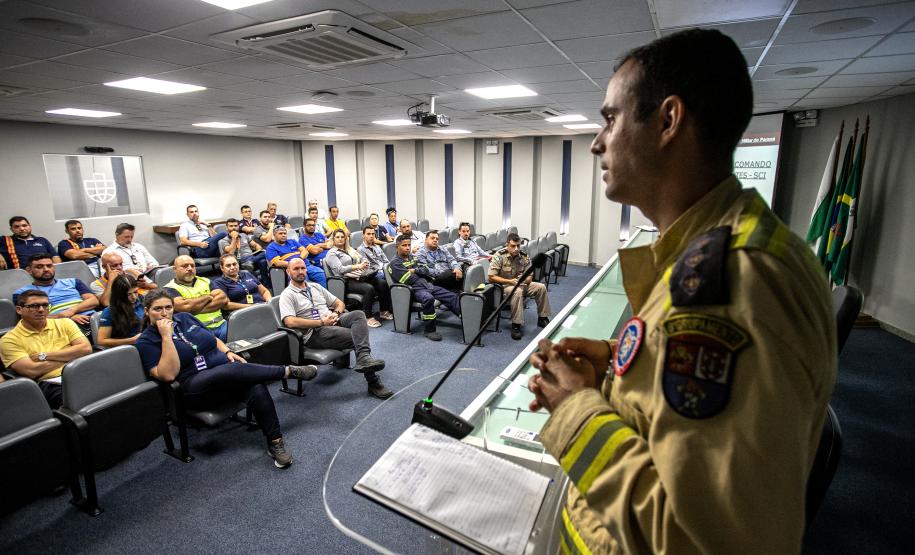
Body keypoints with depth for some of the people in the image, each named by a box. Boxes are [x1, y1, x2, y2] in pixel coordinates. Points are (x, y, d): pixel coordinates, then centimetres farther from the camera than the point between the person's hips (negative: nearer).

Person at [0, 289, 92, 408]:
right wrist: (71, 355, 3)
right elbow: (32, 371, -4)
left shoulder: (64, 323, 19)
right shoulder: (10, 340, 10)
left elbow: (86, 349, 4)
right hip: (51, 384, -3)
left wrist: (44, 356, 1)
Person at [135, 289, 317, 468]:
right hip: (196, 388, -5)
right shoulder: (145, 342, 0)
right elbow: (168, 374, -15)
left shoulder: (184, 318, 14)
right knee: (234, 370, -36)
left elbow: (213, 339, 24)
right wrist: (166, 337, -17)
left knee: (257, 390, -27)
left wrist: (228, 352, 4)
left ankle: (275, 442, -19)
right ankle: (288, 371, -19)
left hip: (228, 370, 5)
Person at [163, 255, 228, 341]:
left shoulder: (205, 281, 19)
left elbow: (223, 298, 2)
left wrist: (196, 309, -6)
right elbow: (184, 307, -14)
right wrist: (208, 297, 0)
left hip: (220, 324, 5)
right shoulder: (169, 289, 5)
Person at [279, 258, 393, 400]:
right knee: (357, 336, -26)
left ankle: (364, 359, -43)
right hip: (314, 333, -6)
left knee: (358, 314, -27)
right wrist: (322, 322, -16)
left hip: (333, 322, 6)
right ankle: (373, 382, -25)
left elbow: (340, 303, 25)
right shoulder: (287, 295, 2)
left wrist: (336, 313, -1)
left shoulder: (316, 287, 23)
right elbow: (290, 322, -16)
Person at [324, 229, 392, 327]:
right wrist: (357, 266, -22)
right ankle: (367, 317, -25)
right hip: (348, 281, -7)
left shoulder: (351, 250, 27)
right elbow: (340, 269, -11)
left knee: (383, 283, -17)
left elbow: (363, 259, 22)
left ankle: (384, 311, -7)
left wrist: (365, 263, -4)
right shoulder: (332, 253, 4)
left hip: (361, 277, 7)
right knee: (369, 288, -33)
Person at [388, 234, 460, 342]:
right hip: (415, 289, -7)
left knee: (453, 296, -8)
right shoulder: (395, 263, 0)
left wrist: (415, 270, -4)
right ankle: (429, 330, -25)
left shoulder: (412, 257, 22)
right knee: (429, 299, -38)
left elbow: (426, 270, 12)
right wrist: (420, 272, 3)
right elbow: (410, 280, -11)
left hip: (428, 285, 8)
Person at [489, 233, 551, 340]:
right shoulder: (499, 256, -17)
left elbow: (530, 278, -1)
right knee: (517, 292, -36)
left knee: (541, 287, -10)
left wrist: (524, 280, -26)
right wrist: (510, 281, -27)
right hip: (504, 286, -6)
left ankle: (542, 318, 6)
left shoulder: (524, 257, -2)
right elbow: (491, 277, -19)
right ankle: (516, 325, -27)